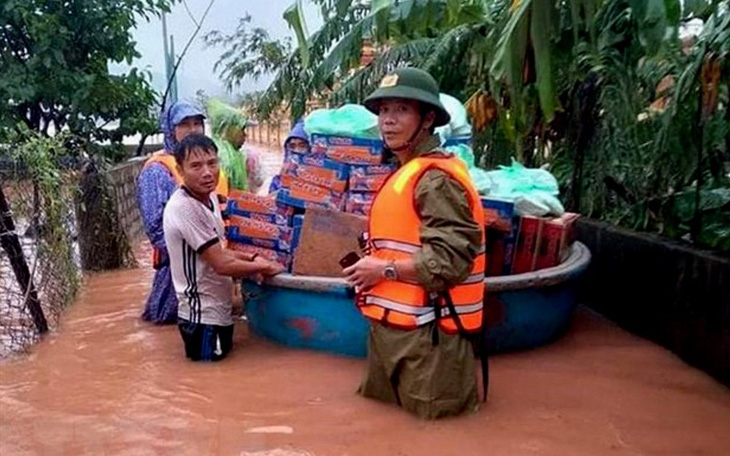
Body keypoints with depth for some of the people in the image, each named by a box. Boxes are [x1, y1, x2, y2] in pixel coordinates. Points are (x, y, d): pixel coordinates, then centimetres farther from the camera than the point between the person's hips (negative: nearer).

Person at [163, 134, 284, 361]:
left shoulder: (209, 197, 3)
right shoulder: (184, 208, -26)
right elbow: (221, 264, -24)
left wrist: (251, 259, 0)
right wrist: (264, 267, -11)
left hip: (217, 309, 9)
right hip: (203, 315, -9)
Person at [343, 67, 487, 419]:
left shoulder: (435, 178, -20)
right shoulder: (406, 174, 14)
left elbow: (450, 259, -28)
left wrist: (386, 270, -18)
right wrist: (370, 272, 8)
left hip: (424, 332, -11)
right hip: (394, 324, 11)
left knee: (430, 413, 5)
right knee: (381, 402, 23)